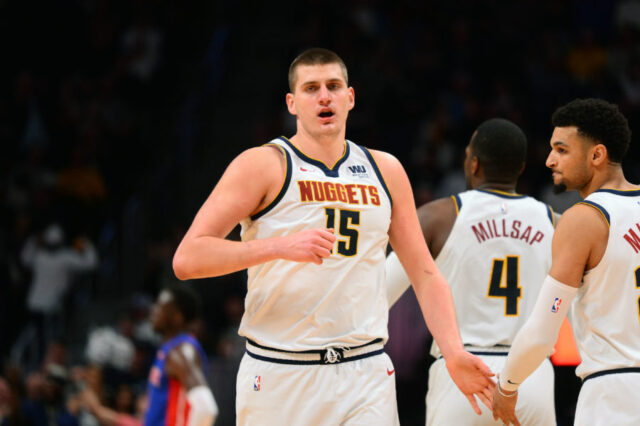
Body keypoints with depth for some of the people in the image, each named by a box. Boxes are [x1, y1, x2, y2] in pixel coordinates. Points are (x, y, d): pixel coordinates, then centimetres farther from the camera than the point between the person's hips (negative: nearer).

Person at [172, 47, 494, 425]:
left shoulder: (385, 171, 13)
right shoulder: (263, 166, -3)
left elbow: (425, 274, 16)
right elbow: (186, 259, -12)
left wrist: (454, 353, 0)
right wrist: (280, 247, -24)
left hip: (365, 377, 3)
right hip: (279, 377, -3)